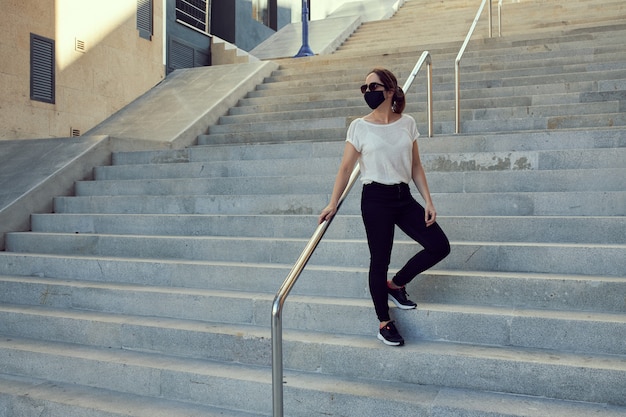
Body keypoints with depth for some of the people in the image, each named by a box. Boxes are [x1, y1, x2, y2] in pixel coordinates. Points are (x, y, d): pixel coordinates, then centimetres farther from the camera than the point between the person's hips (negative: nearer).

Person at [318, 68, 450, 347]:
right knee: (380, 261, 2)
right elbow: (346, 167, -3)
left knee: (439, 246, 2)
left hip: (404, 197, 4)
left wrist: (428, 201, 3)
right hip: (376, 199, -4)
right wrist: (332, 204, -8)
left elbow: (416, 167, 7)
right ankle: (384, 324, 19)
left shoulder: (407, 123, 4)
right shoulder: (360, 127, -4)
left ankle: (396, 284, 23)